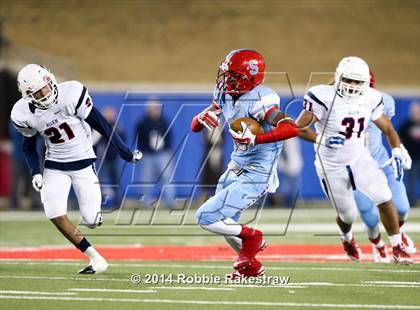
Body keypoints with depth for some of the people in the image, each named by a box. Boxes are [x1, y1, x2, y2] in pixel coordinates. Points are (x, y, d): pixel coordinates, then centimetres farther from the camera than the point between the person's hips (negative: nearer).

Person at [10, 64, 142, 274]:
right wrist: (35, 173, -9)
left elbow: (98, 123, -11)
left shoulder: (71, 94, -22)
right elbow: (29, 146, 6)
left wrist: (123, 151, -4)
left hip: (83, 162, -2)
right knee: (55, 214, -17)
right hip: (55, 166, 2)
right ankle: (96, 259, -3)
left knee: (91, 221, -6)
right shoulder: (24, 114, -13)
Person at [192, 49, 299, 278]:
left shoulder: (258, 101, -26)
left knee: (206, 218, -13)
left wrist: (254, 138, -44)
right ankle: (251, 267, 40)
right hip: (236, 170, 9)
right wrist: (203, 118, -16)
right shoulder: (225, 96, 0)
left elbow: (291, 128, -40)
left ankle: (250, 237, 10)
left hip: (255, 176, -9)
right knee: (224, 222, 23)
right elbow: (195, 127, 8)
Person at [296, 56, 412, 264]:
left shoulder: (370, 99, -4)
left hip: (360, 159, 3)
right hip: (331, 166, -3)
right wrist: (321, 139, -32)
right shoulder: (325, 98, -20)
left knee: (384, 199, -16)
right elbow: (299, 128, -18)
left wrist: (396, 154, -3)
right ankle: (347, 239, 46)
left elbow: (387, 129, 10)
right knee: (348, 215, 8)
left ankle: (398, 248, -3)